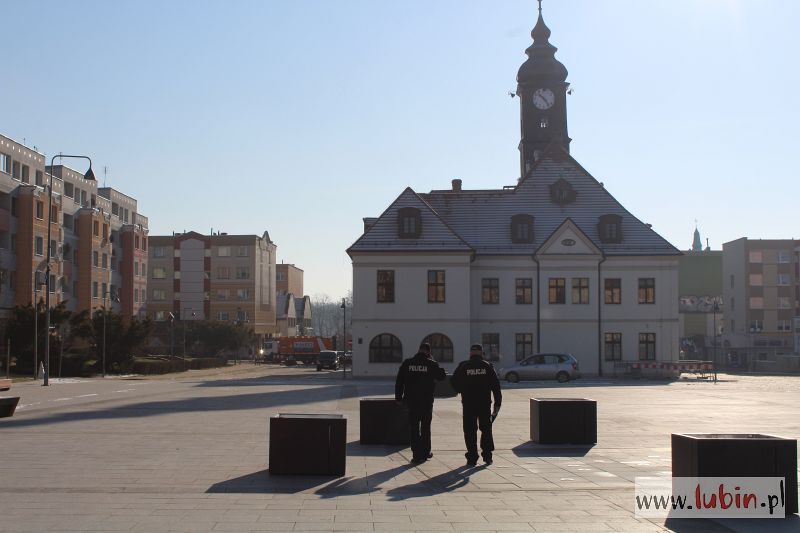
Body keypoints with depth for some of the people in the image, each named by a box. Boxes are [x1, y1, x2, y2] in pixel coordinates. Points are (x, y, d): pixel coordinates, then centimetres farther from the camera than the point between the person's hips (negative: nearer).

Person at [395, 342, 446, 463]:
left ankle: (416, 454, 1)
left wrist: (398, 397, 9)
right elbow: (442, 376, 5)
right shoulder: (431, 364, -7)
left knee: (414, 428, 5)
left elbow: (399, 381, 1)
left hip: (411, 401, 1)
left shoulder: (407, 363, -1)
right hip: (426, 401, -1)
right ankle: (425, 452, 19)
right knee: (425, 427, 14)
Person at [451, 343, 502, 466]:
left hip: (468, 403, -1)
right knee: (486, 429, 13)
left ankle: (472, 457, 2)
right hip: (485, 403, 1)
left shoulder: (463, 366, 1)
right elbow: (496, 385, 0)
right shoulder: (487, 366, 2)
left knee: (470, 431, 4)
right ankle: (487, 455, 11)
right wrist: (497, 403, 3)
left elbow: (454, 382, 4)